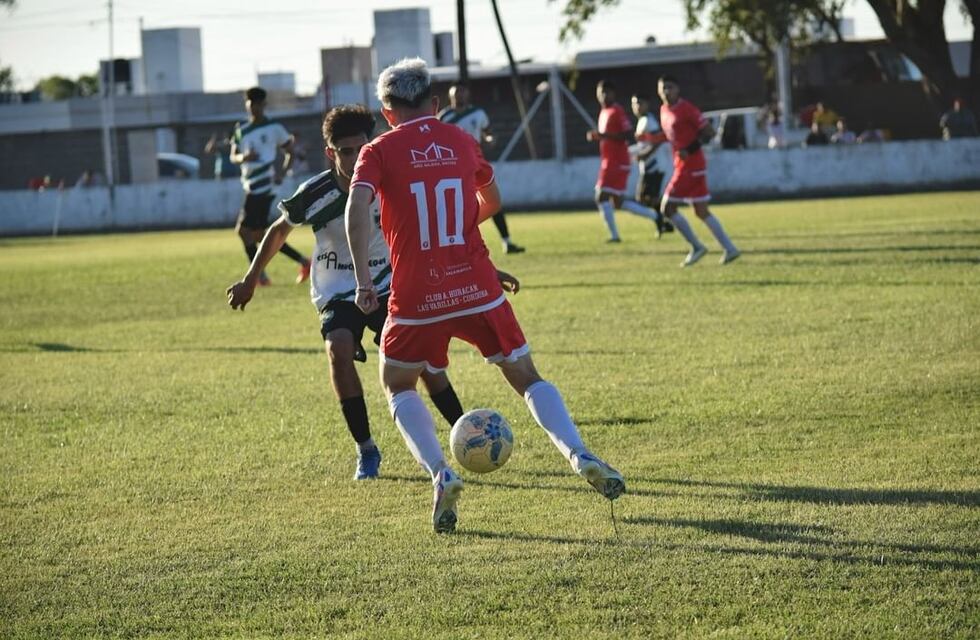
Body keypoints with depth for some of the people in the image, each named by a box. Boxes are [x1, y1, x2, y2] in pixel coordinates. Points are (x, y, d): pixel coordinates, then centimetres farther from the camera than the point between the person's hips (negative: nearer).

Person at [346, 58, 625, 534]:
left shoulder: (379, 152, 1)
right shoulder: (461, 142, 12)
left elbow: (357, 206, -16)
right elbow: (491, 203, 27)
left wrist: (363, 280, -16)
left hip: (416, 298, -2)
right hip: (478, 289, 2)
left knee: (397, 386, 19)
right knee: (526, 378, 13)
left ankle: (441, 475, -2)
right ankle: (580, 456, -9)